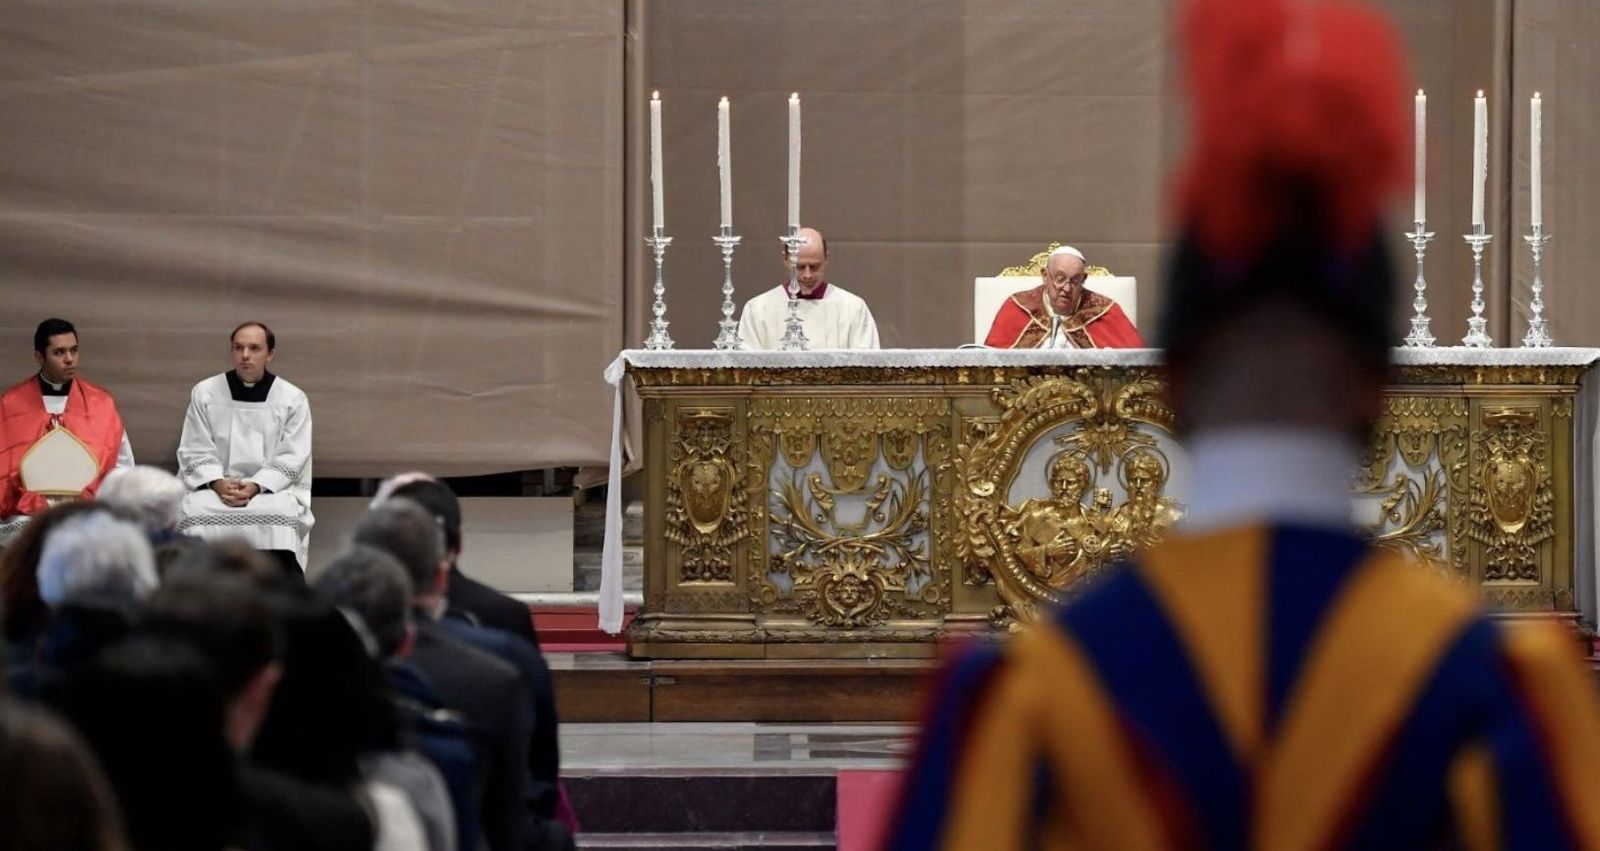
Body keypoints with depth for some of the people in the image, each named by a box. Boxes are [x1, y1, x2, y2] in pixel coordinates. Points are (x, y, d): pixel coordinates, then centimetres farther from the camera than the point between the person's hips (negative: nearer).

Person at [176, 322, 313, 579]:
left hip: (273, 487, -1)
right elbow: (195, 452, 4)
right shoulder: (204, 393, 7)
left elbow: (291, 460, -1)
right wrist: (218, 483, -16)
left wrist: (255, 487, -18)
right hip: (215, 486, 1)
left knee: (281, 516, -34)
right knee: (196, 512, -32)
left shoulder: (292, 399, 4)